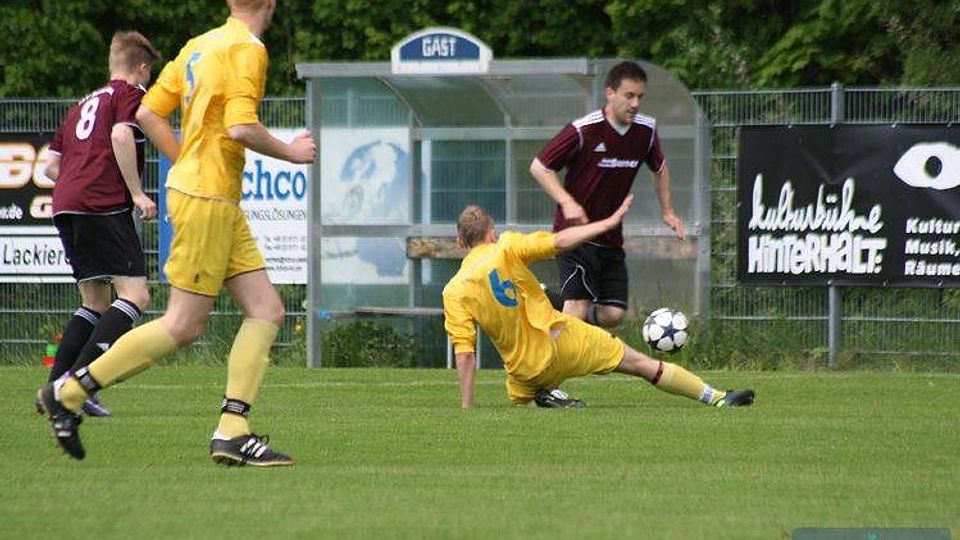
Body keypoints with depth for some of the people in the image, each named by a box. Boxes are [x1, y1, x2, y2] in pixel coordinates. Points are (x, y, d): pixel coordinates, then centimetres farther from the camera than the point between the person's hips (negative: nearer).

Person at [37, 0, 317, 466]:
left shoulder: (199, 45, 12)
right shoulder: (247, 48, -13)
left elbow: (148, 113, 14)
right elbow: (240, 127, -24)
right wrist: (289, 152, -7)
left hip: (219, 202, 9)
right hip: (206, 199, -9)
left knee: (266, 310, 5)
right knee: (184, 326, -5)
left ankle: (231, 432, -1)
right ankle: (69, 392, 0)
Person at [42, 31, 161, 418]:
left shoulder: (82, 105, 28)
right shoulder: (132, 94, 6)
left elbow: (50, 165, 26)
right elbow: (121, 135, -14)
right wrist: (137, 193, -12)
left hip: (65, 207, 8)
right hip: (105, 206, -8)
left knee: (95, 303, 16)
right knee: (135, 296, -11)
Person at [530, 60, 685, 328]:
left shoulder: (646, 130, 1)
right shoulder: (583, 130, -17)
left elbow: (659, 167, 22)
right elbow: (539, 166, -10)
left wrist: (667, 211, 14)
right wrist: (567, 202, -22)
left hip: (611, 238, 6)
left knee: (613, 313, 0)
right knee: (578, 308, -17)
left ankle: (547, 299, 22)